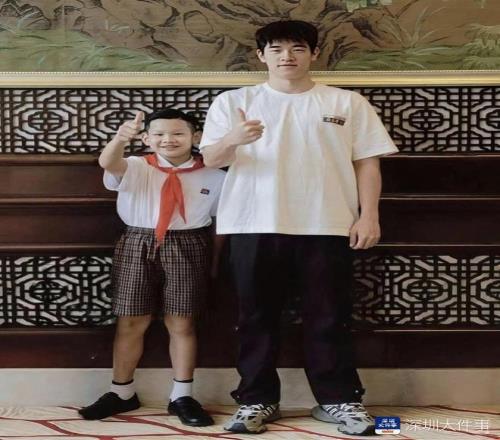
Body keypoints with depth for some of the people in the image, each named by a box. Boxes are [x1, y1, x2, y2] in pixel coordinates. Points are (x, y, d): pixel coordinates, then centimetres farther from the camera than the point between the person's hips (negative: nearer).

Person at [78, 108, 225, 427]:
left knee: (182, 323, 3)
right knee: (130, 322, 5)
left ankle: (182, 396, 17)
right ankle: (122, 392, 22)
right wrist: (120, 139, -42)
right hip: (138, 247, 1)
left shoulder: (213, 177, 2)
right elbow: (108, 163, -21)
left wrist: (215, 261, 12)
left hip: (187, 249, 0)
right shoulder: (134, 167, 1)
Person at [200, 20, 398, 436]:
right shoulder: (234, 101, 8)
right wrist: (233, 140, -24)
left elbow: (367, 162, 7)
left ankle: (339, 399, 14)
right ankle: (257, 399, 15)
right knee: (257, 318, 5)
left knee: (330, 318, 4)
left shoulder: (348, 103, 10)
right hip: (255, 226, 1)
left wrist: (368, 214, -4)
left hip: (327, 226, 0)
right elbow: (211, 159, -1)